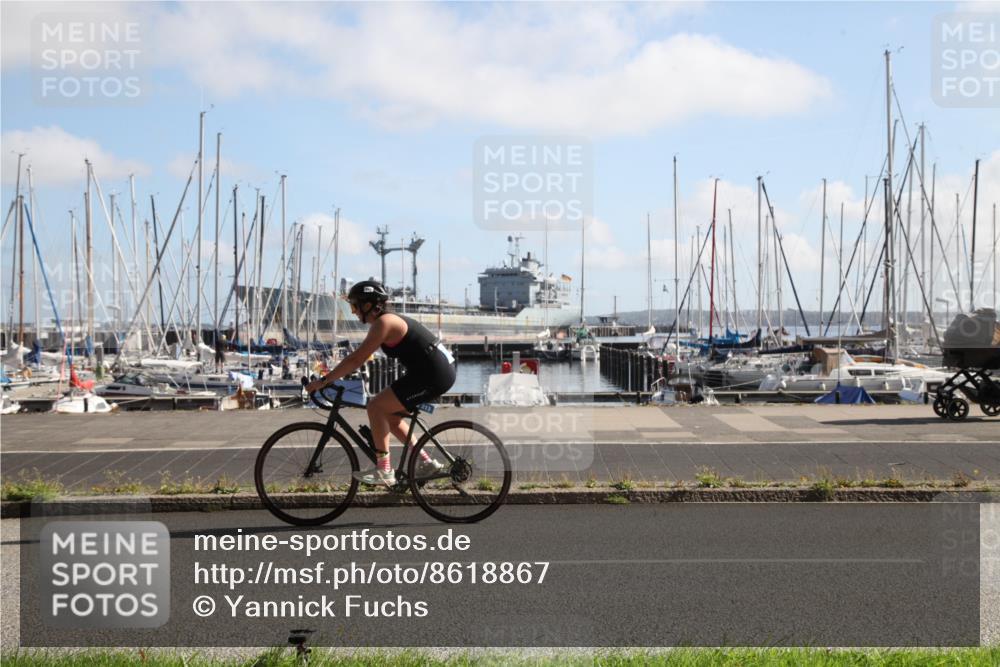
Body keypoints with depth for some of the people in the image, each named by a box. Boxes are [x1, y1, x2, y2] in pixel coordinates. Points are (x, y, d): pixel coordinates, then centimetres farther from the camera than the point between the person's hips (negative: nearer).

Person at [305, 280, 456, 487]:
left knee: (376, 407, -10)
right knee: (389, 415, 15)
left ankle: (384, 471, -7)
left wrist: (323, 381, -14)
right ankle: (426, 462, 18)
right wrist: (331, 375, 19)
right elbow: (358, 355, 22)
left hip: (433, 375, -10)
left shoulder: (383, 322, -15)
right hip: (440, 369, 10)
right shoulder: (388, 320, 15)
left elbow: (356, 360, -19)